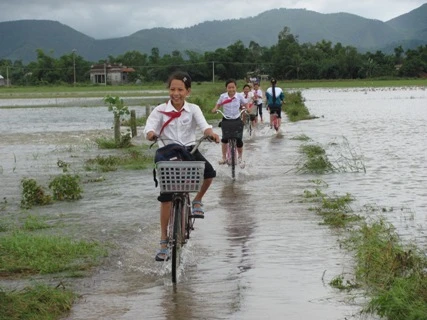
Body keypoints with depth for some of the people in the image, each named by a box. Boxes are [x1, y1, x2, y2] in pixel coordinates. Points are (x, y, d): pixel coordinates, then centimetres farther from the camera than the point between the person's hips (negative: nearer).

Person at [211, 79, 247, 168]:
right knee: (224, 139, 2)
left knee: (239, 140, -5)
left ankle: (240, 158, 17)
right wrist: (215, 109, -17)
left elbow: (246, 105, 3)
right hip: (226, 120, 1)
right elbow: (218, 105, 4)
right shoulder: (223, 96, -9)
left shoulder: (239, 96, -10)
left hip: (237, 120, -1)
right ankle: (224, 158, 20)